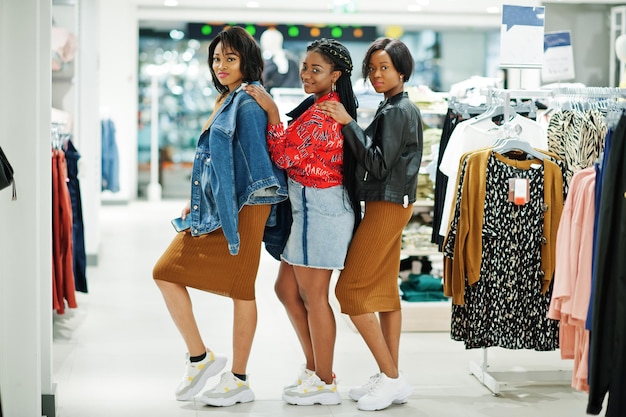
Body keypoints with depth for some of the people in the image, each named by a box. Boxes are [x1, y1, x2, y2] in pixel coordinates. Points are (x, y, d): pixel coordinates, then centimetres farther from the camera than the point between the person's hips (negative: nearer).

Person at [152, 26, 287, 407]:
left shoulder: (248, 101, -11)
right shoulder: (226, 101, 17)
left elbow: (258, 157, -17)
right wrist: (197, 202, 16)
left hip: (241, 209, -10)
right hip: (212, 206, 10)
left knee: (240, 289, 0)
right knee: (167, 272, 5)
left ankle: (239, 380, 12)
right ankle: (200, 357, 14)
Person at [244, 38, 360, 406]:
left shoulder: (321, 116, -18)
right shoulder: (323, 106, 14)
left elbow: (286, 157, -16)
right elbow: (298, 156, 16)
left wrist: (272, 112, -18)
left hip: (319, 208, -11)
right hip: (310, 207, 11)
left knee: (313, 297, 0)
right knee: (287, 290, 16)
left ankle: (325, 384, 12)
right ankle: (315, 369, 26)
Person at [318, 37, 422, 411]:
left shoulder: (396, 111, -15)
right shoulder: (404, 107, 15)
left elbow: (378, 165, -21)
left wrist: (348, 123, -22)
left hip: (386, 206, -10)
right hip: (393, 203, 10)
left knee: (352, 289, -8)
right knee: (384, 290, 12)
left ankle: (391, 378, -4)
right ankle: (390, 377, 18)